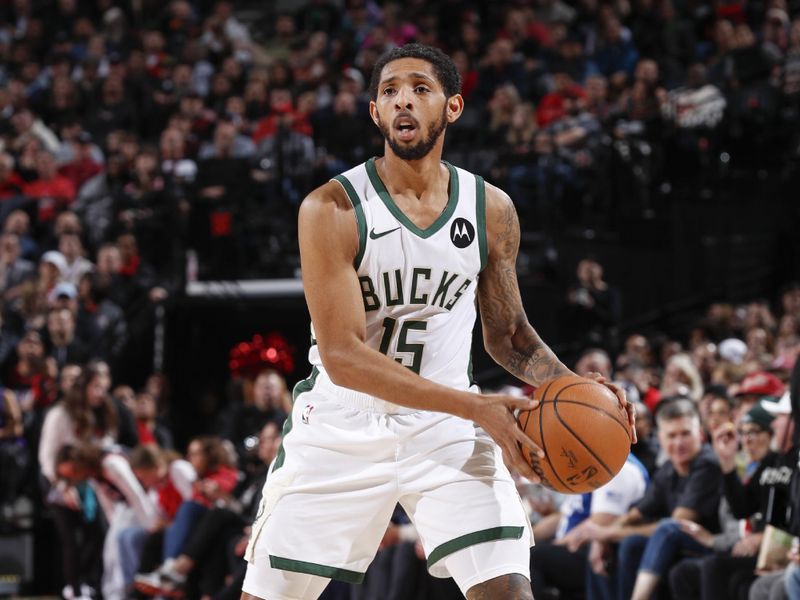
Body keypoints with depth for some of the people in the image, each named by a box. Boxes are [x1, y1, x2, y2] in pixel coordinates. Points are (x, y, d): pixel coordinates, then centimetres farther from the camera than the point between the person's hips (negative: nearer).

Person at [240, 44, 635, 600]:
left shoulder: (492, 210, -1)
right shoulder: (331, 209, -15)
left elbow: (508, 334, 13)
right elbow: (342, 356, -20)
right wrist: (474, 406, -28)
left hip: (445, 428, 2)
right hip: (341, 427, -2)